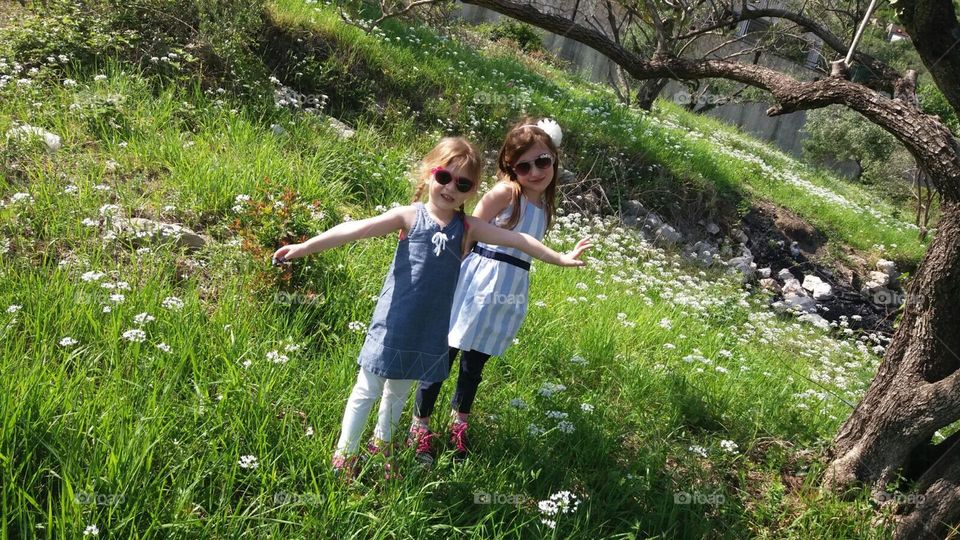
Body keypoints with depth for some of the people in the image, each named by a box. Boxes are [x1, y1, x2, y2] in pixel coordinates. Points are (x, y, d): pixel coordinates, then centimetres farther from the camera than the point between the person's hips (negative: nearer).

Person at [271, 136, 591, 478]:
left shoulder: (468, 228, -1)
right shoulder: (410, 217, -12)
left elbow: (517, 240, 0)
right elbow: (355, 230, -20)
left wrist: (560, 258, -1)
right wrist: (304, 248, -27)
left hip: (430, 330, 4)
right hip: (394, 324, -4)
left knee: (399, 392, 22)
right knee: (367, 391, 8)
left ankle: (381, 445, 43)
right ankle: (344, 455, 25)